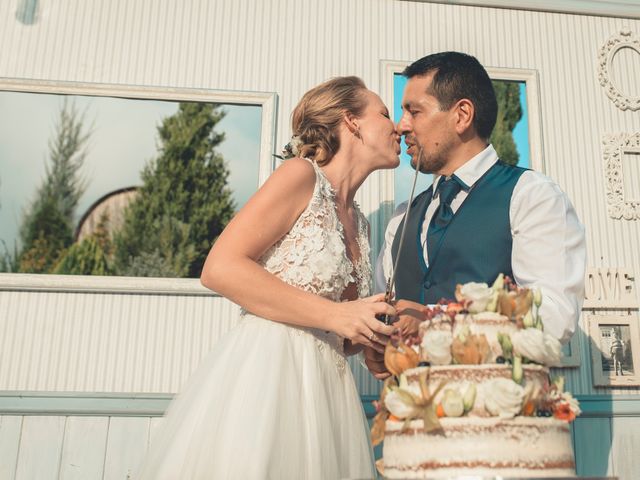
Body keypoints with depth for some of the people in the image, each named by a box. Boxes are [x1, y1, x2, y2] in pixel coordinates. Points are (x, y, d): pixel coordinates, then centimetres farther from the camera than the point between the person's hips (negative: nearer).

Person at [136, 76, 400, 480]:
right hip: (266, 372, -8)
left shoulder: (359, 224, 17)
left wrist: (378, 336, 0)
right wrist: (332, 315, -18)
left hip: (324, 387, 8)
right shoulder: (301, 175, -6)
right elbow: (219, 268, -16)